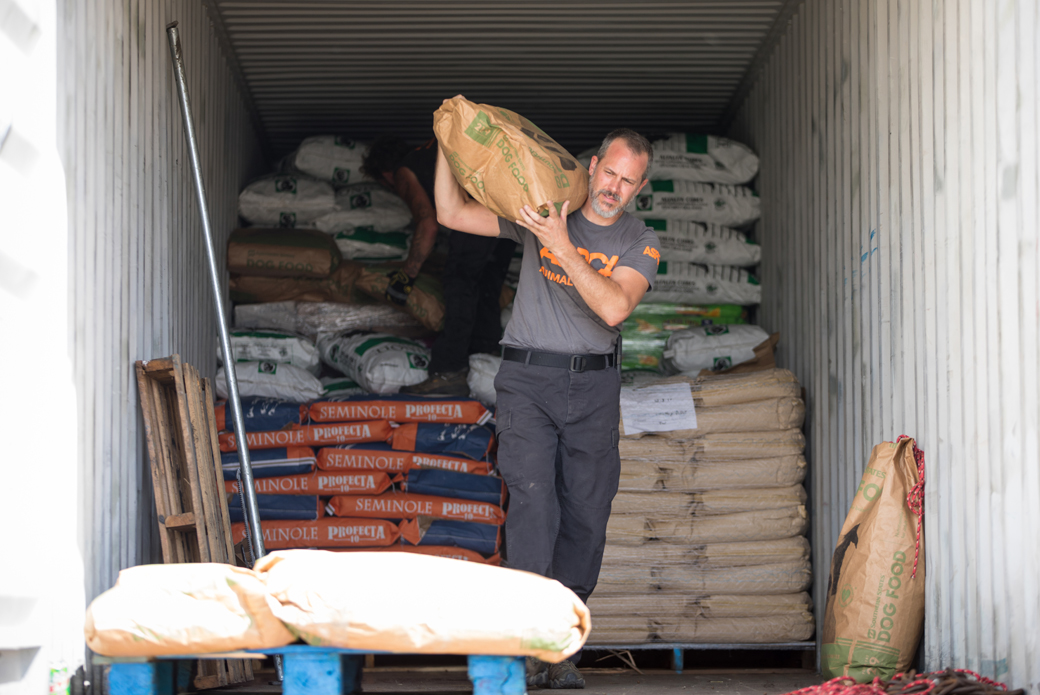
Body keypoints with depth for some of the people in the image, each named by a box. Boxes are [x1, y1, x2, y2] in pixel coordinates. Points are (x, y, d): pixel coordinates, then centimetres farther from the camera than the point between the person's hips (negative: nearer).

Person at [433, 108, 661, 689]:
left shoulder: (641, 243, 4)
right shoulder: (540, 213, 7)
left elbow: (613, 307, -15)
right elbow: (452, 214, 7)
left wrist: (563, 248, -22)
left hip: (594, 386, 1)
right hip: (527, 382, -1)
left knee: (585, 515, -1)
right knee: (533, 502, -16)